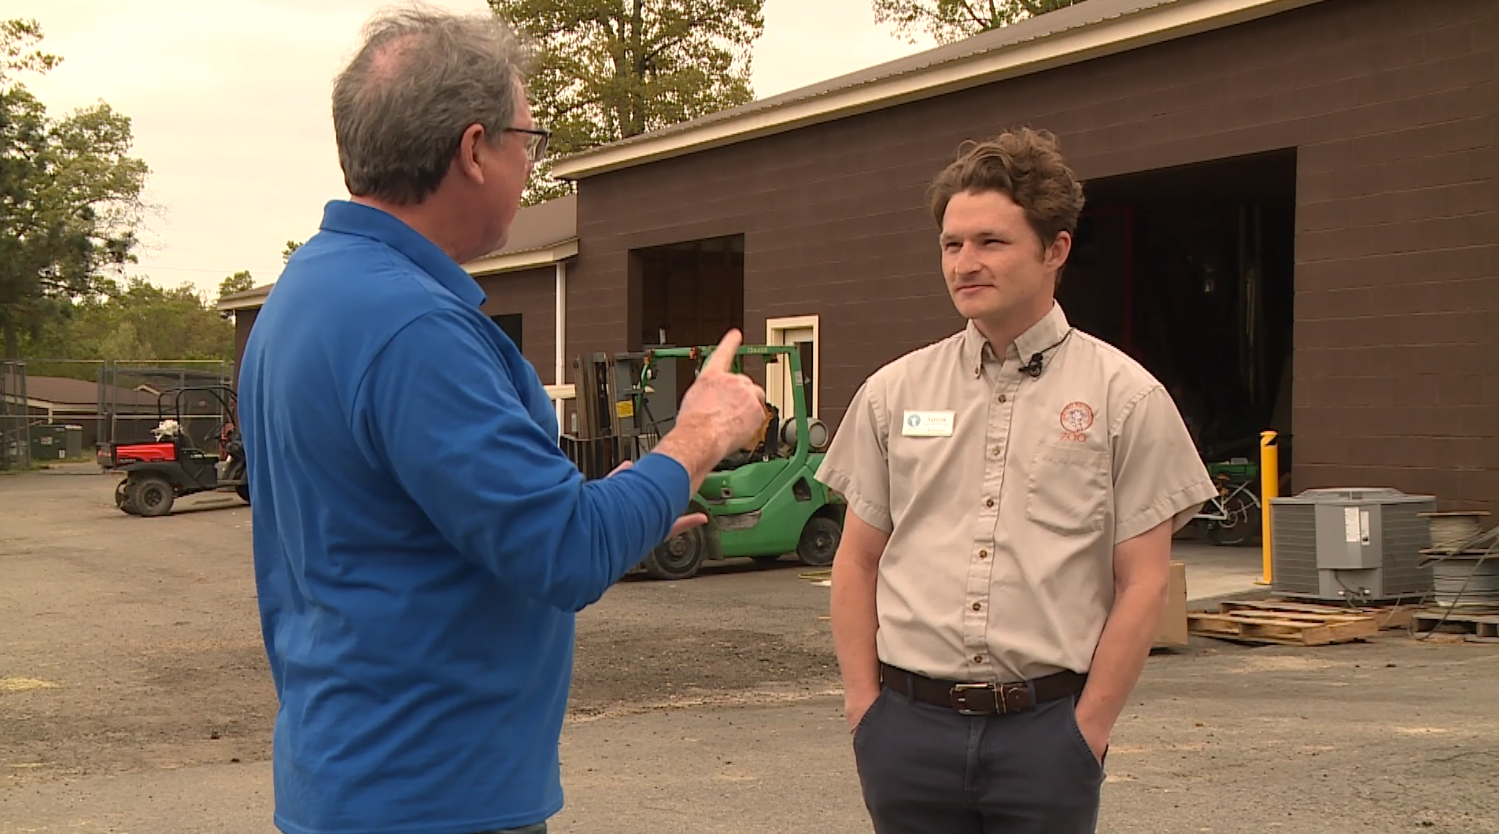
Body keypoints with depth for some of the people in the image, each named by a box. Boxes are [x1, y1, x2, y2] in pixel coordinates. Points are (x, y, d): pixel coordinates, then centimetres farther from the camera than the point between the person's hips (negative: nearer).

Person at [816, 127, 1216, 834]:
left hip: (1046, 726, -2)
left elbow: (1143, 582, -2)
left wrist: (1086, 729, -6)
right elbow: (857, 563, 11)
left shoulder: (1125, 397, 0)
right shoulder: (893, 392, 7)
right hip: (910, 723, 2)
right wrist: (864, 704, 4)